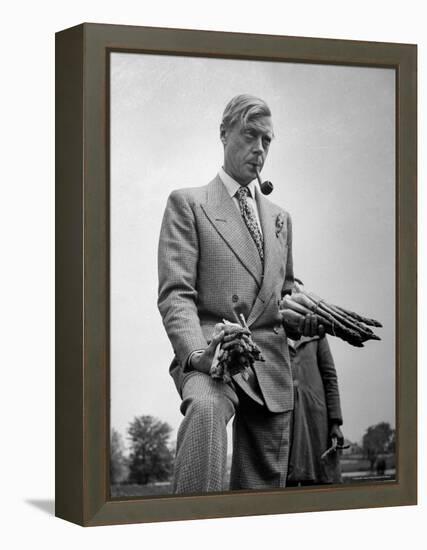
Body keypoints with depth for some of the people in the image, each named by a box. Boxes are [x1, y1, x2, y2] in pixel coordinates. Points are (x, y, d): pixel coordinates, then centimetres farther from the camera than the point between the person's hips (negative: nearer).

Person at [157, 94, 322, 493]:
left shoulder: (279, 217, 23)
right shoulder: (187, 203, 5)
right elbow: (175, 293, -5)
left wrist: (303, 317, 3)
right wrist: (197, 353, -24)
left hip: (271, 368, 6)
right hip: (210, 353, -6)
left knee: (263, 486, 3)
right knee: (206, 407, -39)